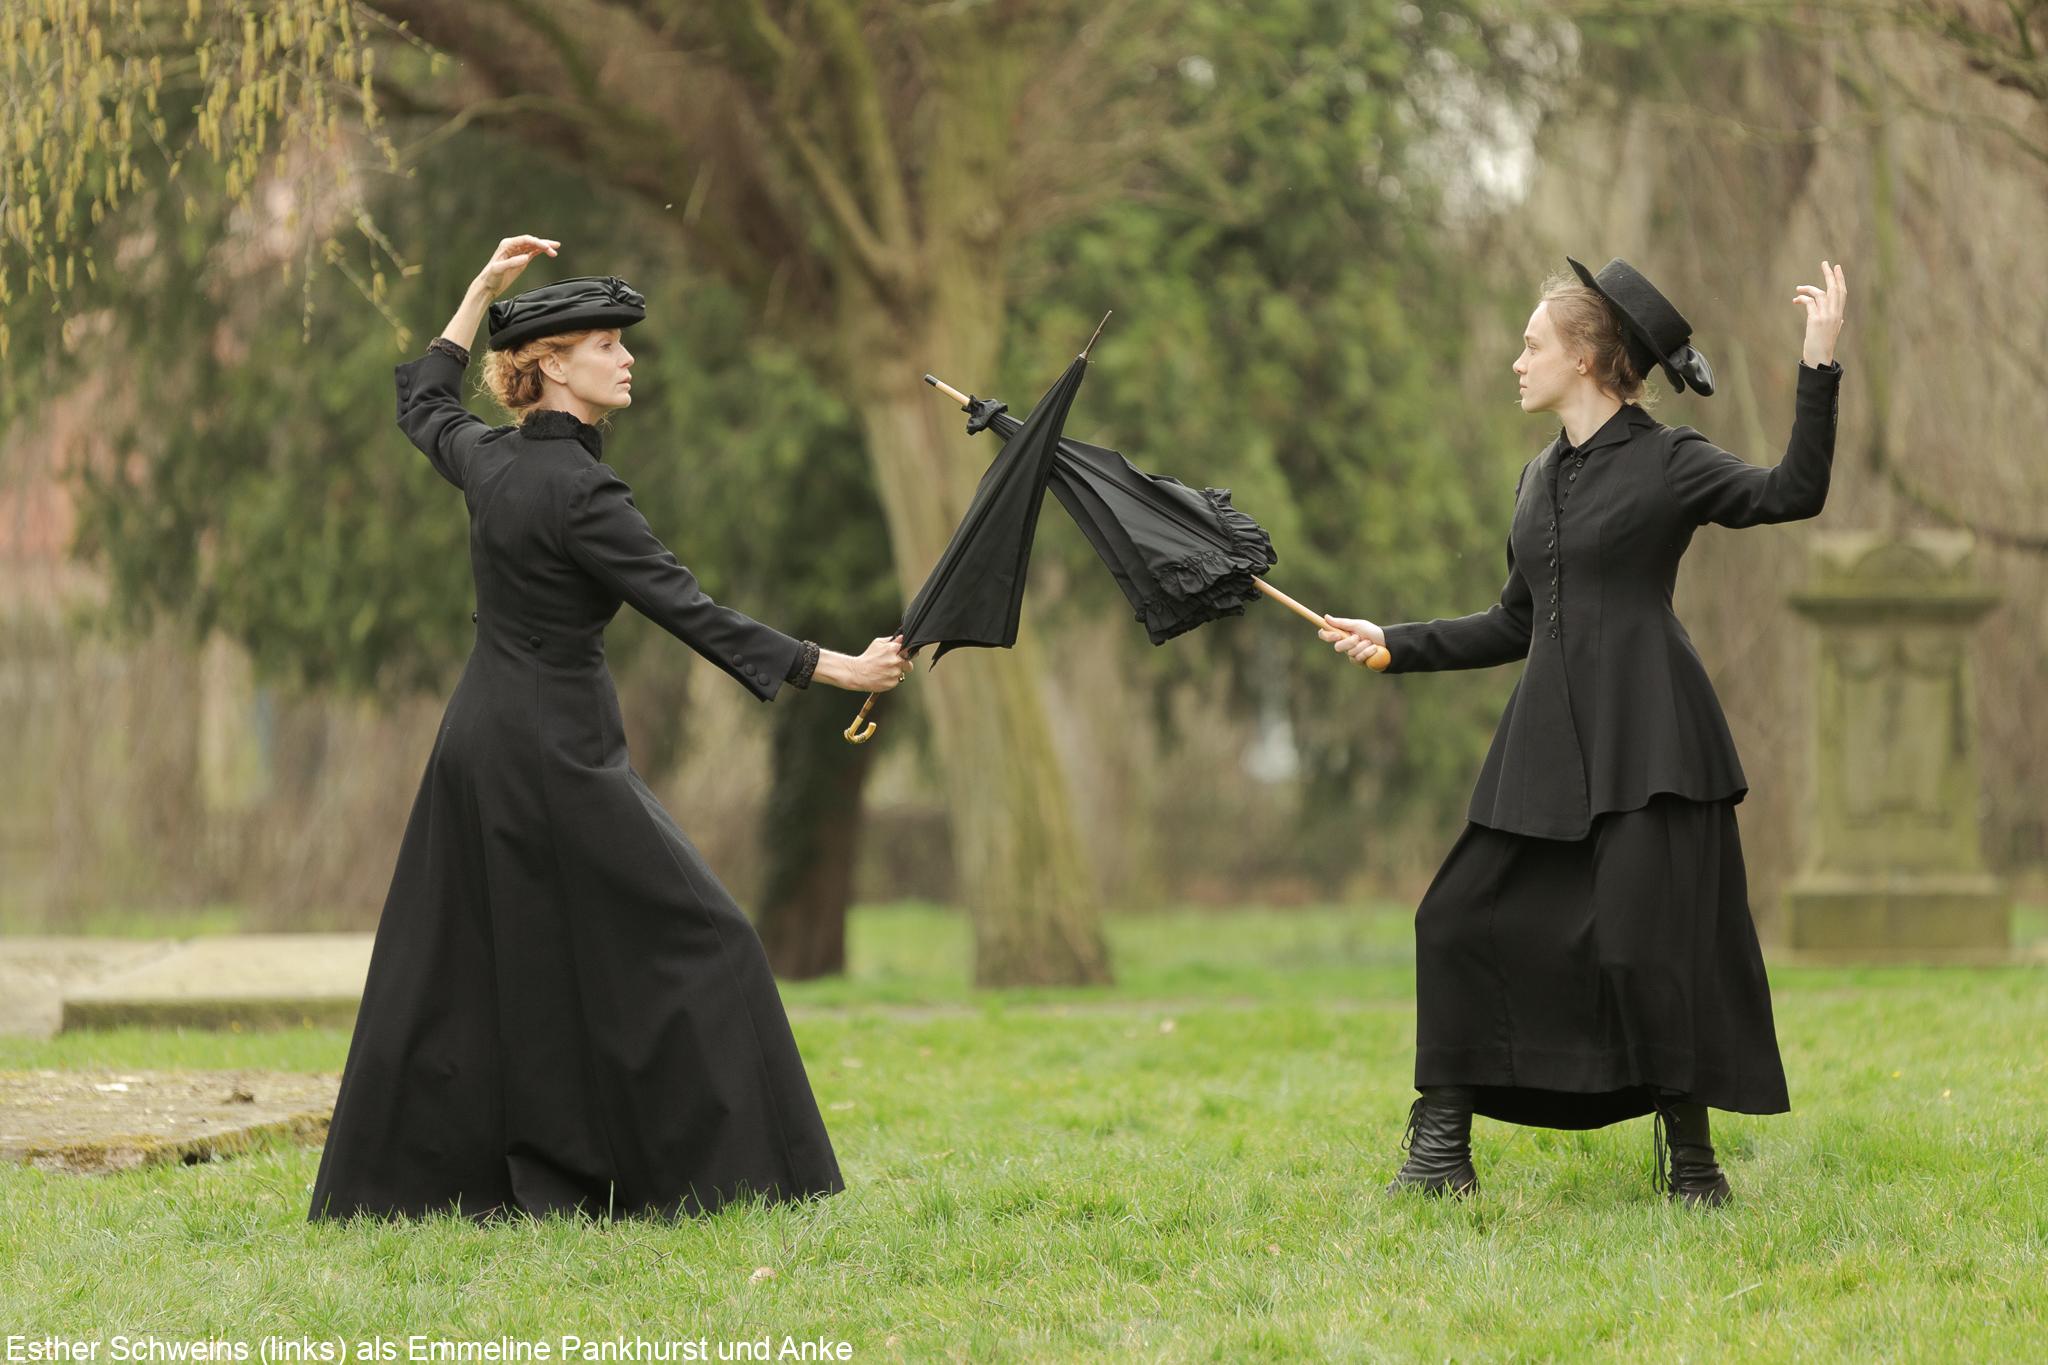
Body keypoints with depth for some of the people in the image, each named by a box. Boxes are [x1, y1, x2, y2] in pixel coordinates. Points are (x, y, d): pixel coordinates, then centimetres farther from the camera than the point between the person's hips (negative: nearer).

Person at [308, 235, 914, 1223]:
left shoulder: (490, 458, 5)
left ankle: (398, 1178, 15)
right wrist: (838, 669, -17)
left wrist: (484, 290, 31)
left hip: (479, 741, 8)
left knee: (461, 968, 13)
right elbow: (685, 609, -19)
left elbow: (423, 408, 29)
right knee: (690, 947, -1)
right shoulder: (577, 490, -17)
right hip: (557, 754, -8)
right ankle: (701, 1172, 0)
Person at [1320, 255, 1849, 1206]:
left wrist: (1819, 363, -21)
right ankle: (1439, 1146, 10)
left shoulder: (1668, 464, -3)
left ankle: (1688, 1153, 4)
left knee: (1650, 932, -10)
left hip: (1648, 736, -7)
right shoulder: (1541, 480, 18)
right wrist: (1398, 647, 23)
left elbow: (1791, 492, -16)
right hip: (1550, 735, 7)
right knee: (1464, 915, 2)